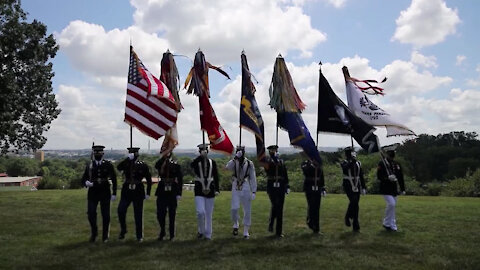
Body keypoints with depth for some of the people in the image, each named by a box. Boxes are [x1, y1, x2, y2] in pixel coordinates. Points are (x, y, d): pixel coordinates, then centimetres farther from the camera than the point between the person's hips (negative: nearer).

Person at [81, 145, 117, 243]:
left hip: (105, 193, -1)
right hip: (92, 193, 1)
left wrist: (114, 193, 0)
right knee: (91, 214, -3)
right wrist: (86, 183, -19)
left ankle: (105, 236, 18)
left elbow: (114, 179, 5)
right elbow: (83, 180, 5)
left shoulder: (108, 165, 1)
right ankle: (94, 233, 22)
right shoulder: (89, 165, 5)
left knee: (106, 215, 3)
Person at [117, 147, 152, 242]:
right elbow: (119, 167, -20)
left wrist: (148, 193, 0)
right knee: (121, 210, -12)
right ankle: (123, 231, 12)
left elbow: (149, 180, 3)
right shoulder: (126, 164, 3)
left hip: (138, 192, -1)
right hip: (126, 191, 2)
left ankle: (139, 236, 16)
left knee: (138, 214, 3)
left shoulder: (143, 165, -1)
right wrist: (128, 159, -22)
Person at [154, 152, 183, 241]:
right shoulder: (160, 164, 5)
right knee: (160, 214, 0)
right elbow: (156, 166, -22)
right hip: (162, 191, 1)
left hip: (172, 192, -1)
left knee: (172, 214, 5)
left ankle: (172, 234, 18)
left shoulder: (176, 165, 1)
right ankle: (162, 231, 23)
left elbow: (180, 180, -1)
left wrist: (179, 193, -7)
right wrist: (164, 157, -21)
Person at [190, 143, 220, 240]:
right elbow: (192, 164, -27)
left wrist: (217, 189, 0)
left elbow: (216, 177, 7)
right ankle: (201, 231, 12)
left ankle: (208, 235, 19)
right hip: (199, 191, -2)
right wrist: (201, 156, -29)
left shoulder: (212, 162, 4)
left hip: (210, 191, 2)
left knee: (209, 214, 7)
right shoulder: (196, 162, -1)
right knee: (200, 212, -13)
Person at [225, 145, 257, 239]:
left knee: (247, 211, 4)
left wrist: (253, 192, -5)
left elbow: (253, 178, 0)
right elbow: (227, 167, -22)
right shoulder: (234, 162, 1)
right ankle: (235, 225, 17)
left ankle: (246, 232, 17)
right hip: (235, 189, 0)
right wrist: (236, 157, -28)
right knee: (234, 209, -12)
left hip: (246, 189, 0)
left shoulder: (249, 164, 0)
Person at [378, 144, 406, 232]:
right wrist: (388, 178, -29)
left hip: (394, 189, 6)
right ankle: (387, 223, -2)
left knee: (393, 206, 10)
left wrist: (402, 189, 12)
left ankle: (392, 225, 22)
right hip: (386, 189, -6)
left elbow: (401, 177, 14)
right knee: (391, 204, -18)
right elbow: (379, 176, -13)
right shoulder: (382, 163, -7)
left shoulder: (397, 164, 12)